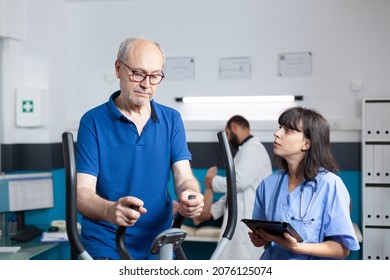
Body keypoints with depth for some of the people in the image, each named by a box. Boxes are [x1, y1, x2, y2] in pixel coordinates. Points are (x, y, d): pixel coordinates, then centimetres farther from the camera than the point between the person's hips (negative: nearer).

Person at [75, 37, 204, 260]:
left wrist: (190, 195, -28)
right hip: (106, 248, -3)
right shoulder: (93, 121, -7)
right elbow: (83, 192, -13)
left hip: (159, 247, 3)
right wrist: (110, 210, -35)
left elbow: (184, 176, -4)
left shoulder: (172, 120, 3)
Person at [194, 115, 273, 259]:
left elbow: (239, 181, -22)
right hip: (241, 222, 10)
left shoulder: (253, 149, -9)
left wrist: (212, 182, -4)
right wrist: (210, 211, 13)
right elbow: (235, 191, 22)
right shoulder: (246, 150, 22)